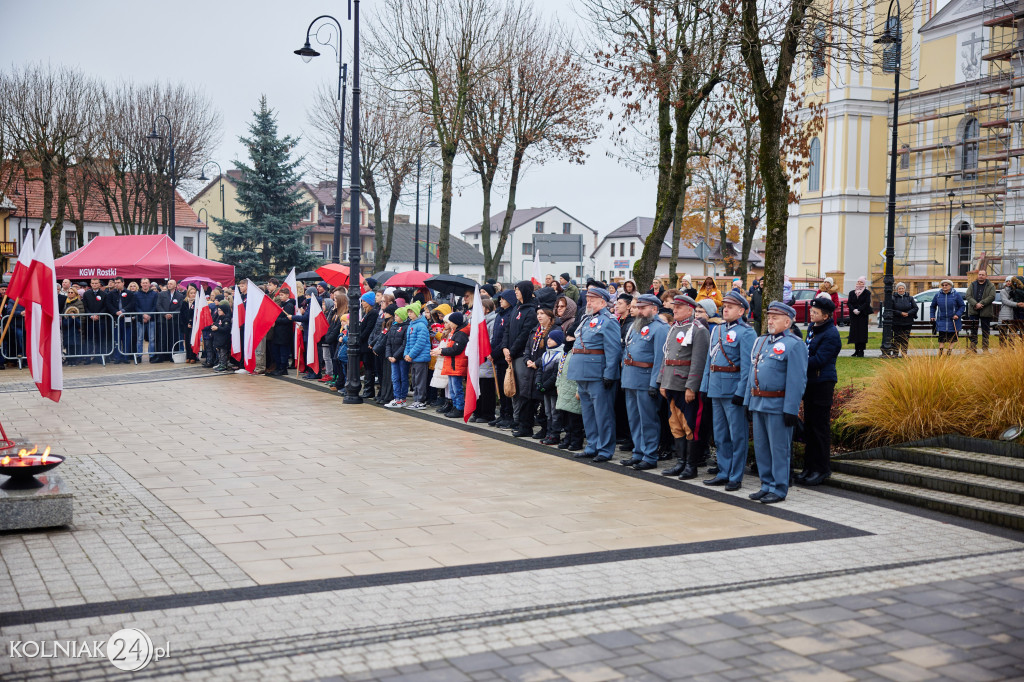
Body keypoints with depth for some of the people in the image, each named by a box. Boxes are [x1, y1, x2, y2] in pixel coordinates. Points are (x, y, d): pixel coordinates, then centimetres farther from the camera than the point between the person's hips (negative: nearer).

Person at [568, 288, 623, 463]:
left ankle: (605, 450, 4)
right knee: (588, 412, 14)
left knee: (602, 413, -3)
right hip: (583, 375, 9)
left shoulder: (608, 322, -11)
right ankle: (592, 447, 23)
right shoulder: (588, 320, 17)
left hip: (598, 375, -9)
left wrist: (609, 375, -21)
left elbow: (613, 350, -17)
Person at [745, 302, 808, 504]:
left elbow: (796, 380, -14)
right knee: (761, 447, 13)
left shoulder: (794, 344, -9)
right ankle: (767, 485, 23)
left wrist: (791, 409, -18)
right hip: (758, 403, 8)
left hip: (778, 405, -8)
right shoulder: (760, 341, 15)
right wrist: (748, 400, 14)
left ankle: (779, 489, 7)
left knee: (779, 449, -1)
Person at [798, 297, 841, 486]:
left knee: (820, 426, -3)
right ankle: (809, 467, 21)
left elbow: (818, 360, -21)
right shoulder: (812, 328, 11)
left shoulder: (831, 335, -16)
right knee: (809, 425, 13)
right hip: (810, 382, 9)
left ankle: (821, 469, 6)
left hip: (823, 384, -9)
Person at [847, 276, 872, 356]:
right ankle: (856, 350, 11)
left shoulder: (867, 292, 1)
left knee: (862, 332, -6)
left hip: (863, 315, -4)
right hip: (854, 315, 4)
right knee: (855, 332, 3)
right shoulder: (852, 293, 12)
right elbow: (849, 303, 4)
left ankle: (861, 351, -4)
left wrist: (859, 310, -18)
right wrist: (853, 310, -13)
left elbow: (867, 303, -9)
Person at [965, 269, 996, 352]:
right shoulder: (972, 285, 11)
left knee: (985, 331, 5)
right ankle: (973, 348, 5)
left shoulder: (991, 286, 4)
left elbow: (992, 297, -8)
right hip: (973, 311, 2)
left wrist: (981, 303, -17)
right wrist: (975, 304, -16)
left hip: (986, 312, -2)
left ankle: (985, 348, 11)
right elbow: (968, 296, 0)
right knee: (973, 330, 2)